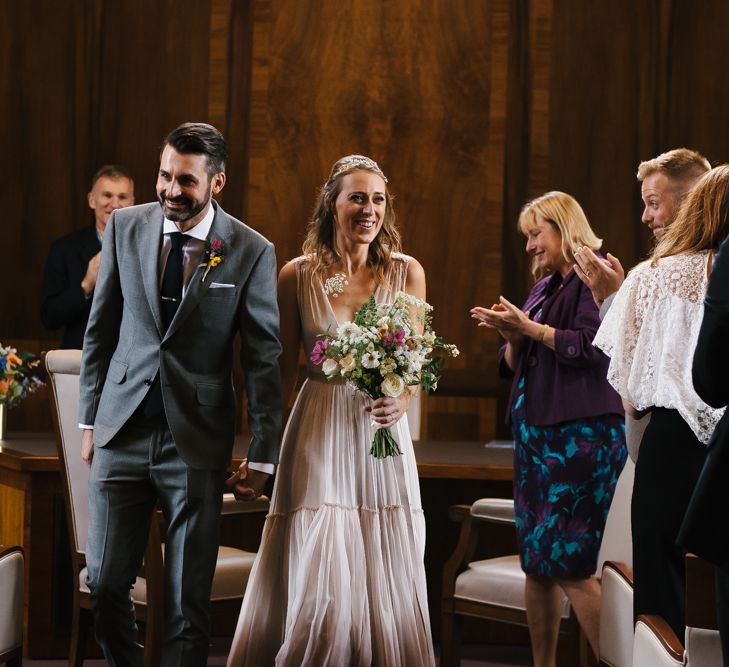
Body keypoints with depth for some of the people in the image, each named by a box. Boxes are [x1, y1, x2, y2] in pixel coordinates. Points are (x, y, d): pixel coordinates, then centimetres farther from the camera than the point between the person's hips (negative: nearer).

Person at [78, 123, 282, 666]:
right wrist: (90, 419, 9)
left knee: (188, 599, 2)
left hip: (196, 439, -2)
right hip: (122, 434, 3)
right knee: (104, 585, 5)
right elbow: (100, 330, 10)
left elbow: (264, 359, -2)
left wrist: (262, 455, -4)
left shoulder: (252, 252, -5)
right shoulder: (125, 227, 3)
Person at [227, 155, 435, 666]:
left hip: (383, 437, 1)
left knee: (383, 583, 4)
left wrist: (400, 400, -18)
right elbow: (283, 370, 7)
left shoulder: (406, 272, 3)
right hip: (316, 437, -1)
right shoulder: (297, 276, 1)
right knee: (314, 587, -3)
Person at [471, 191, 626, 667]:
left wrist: (529, 327, -12)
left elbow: (591, 347, -20)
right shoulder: (545, 287, 18)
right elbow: (516, 368, 19)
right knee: (536, 561, 9)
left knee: (568, 562, -12)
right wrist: (512, 335, -1)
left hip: (581, 435, -9)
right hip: (537, 433, 9)